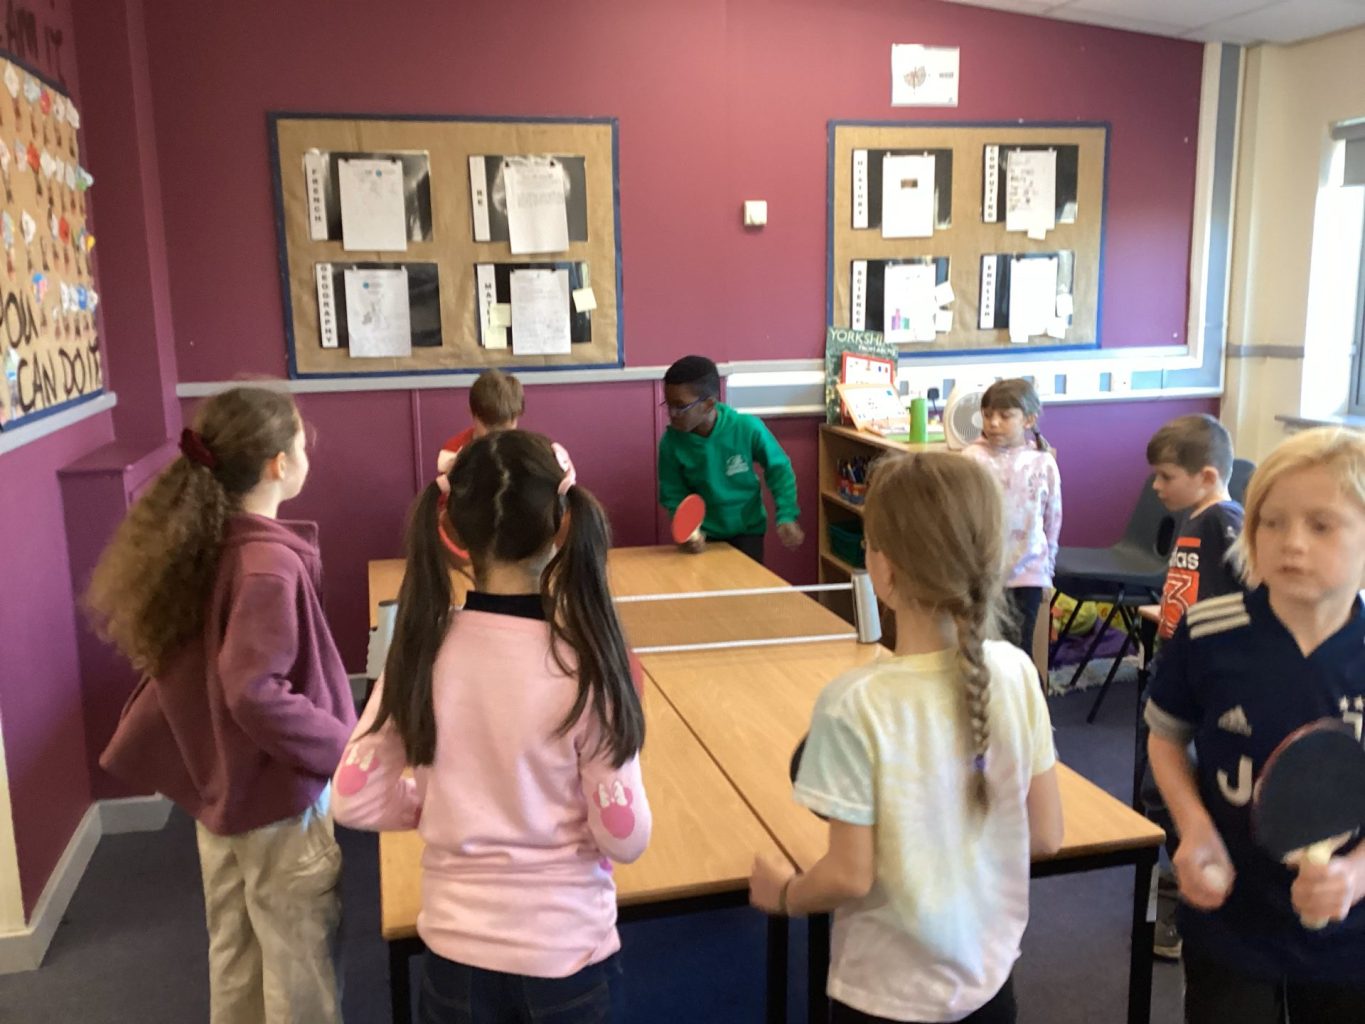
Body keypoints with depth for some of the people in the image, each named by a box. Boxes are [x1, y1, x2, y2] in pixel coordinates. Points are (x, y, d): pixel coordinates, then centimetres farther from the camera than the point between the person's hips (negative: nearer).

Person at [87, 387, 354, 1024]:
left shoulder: (189, 545, -1)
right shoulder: (270, 564, -27)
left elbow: (110, 614, 11)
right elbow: (257, 694, -33)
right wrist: (346, 749, -24)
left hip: (218, 788, 8)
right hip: (277, 799, -8)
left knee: (235, 959, 23)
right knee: (300, 971, 9)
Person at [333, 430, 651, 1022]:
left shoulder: (420, 651, -13)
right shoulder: (583, 663, -21)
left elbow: (355, 802, -6)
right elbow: (625, 838, -15)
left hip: (457, 948, 2)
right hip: (567, 952, -2)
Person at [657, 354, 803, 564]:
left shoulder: (747, 428, -23)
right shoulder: (672, 442, -18)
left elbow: (778, 470, -9)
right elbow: (673, 494, -7)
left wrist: (786, 517, -16)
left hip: (747, 529, -1)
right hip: (704, 534, 1)